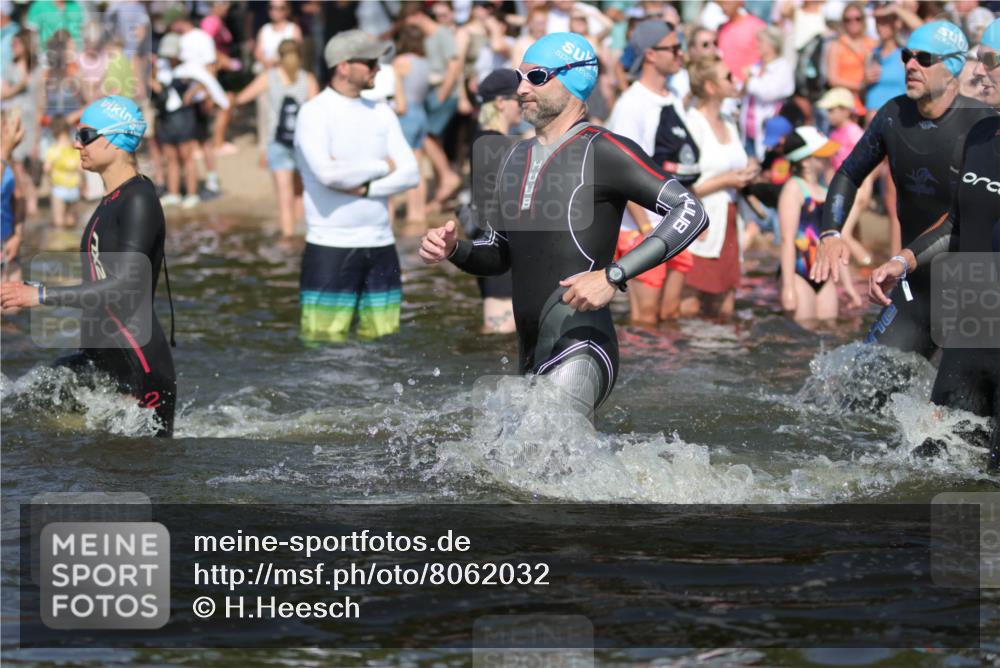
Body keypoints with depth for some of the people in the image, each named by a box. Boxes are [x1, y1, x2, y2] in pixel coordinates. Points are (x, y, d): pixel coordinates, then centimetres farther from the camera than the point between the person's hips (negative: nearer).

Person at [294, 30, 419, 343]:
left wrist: (364, 188, -13)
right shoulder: (314, 113, -6)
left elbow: (409, 173, 4)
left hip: (380, 244, 6)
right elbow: (327, 173, -21)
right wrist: (382, 168, -6)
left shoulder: (381, 113, 12)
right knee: (324, 346, -9)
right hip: (331, 247, -6)